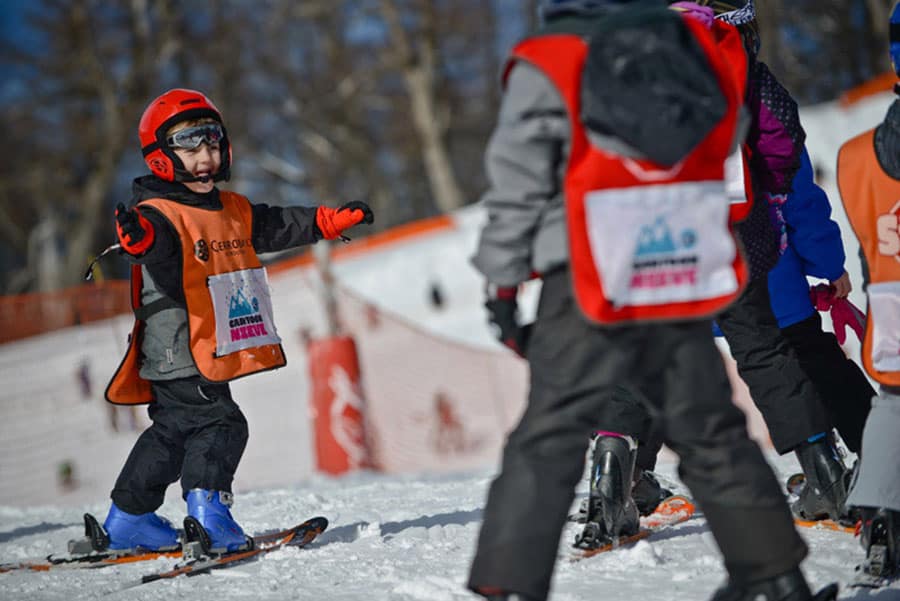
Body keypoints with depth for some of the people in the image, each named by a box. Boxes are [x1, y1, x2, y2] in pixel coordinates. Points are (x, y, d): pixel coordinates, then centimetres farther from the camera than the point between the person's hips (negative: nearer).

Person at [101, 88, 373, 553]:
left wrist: (331, 220, 31)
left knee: (175, 429, 14)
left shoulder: (234, 211, 14)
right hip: (178, 355, -9)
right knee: (218, 425, -16)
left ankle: (128, 520, 23)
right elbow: (155, 242, -35)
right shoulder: (158, 215, -13)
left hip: (213, 356, 9)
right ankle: (208, 510, -17)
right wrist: (138, 240, -59)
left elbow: (278, 227, 28)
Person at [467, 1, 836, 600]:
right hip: (689, 280, 4)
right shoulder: (702, 48, 3)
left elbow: (516, 186, -5)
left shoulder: (546, 68, -8)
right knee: (710, 433, 16)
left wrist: (502, 278, 6)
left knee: (548, 441, 0)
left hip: (589, 288, -4)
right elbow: (726, 146, 13)